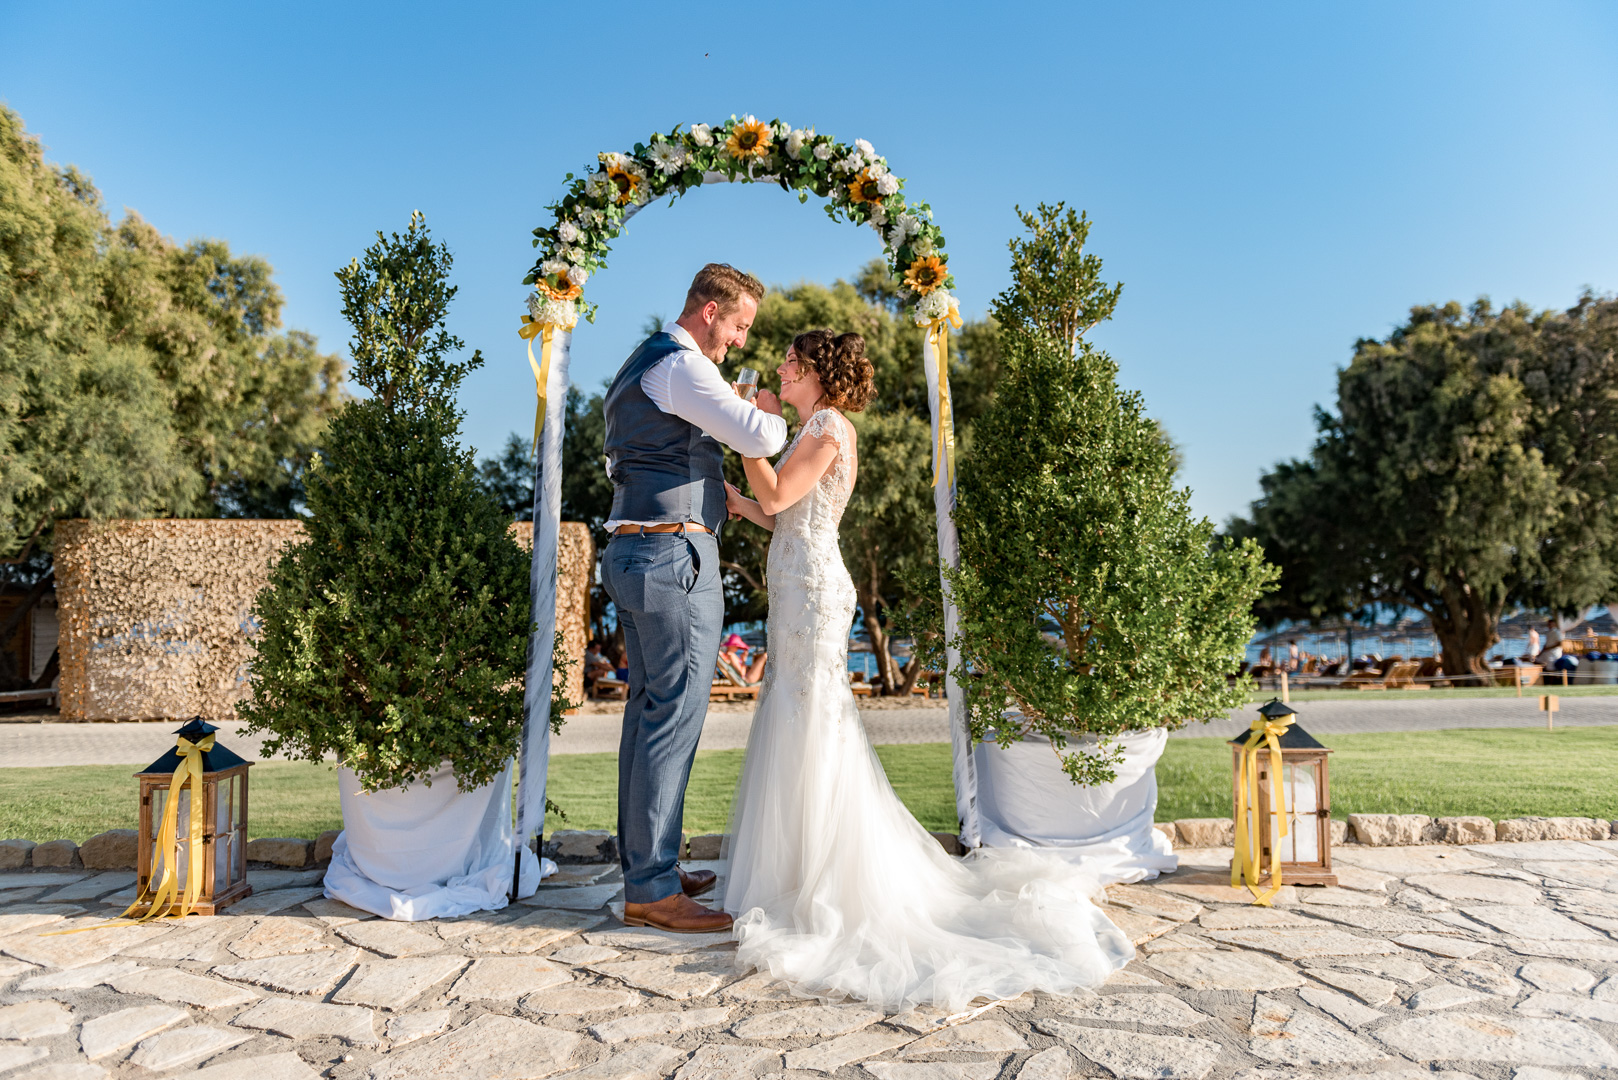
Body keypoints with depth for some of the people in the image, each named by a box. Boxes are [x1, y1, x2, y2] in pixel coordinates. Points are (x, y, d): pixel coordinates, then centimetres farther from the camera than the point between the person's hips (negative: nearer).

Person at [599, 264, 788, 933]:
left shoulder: (640, 364, 22)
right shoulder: (681, 365, -10)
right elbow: (756, 436, -21)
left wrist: (708, 485, 25)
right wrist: (771, 413, 2)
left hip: (631, 551, 11)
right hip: (675, 555, -11)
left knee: (649, 709, 13)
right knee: (674, 715, -8)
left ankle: (645, 867, 22)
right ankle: (652, 890, -3)